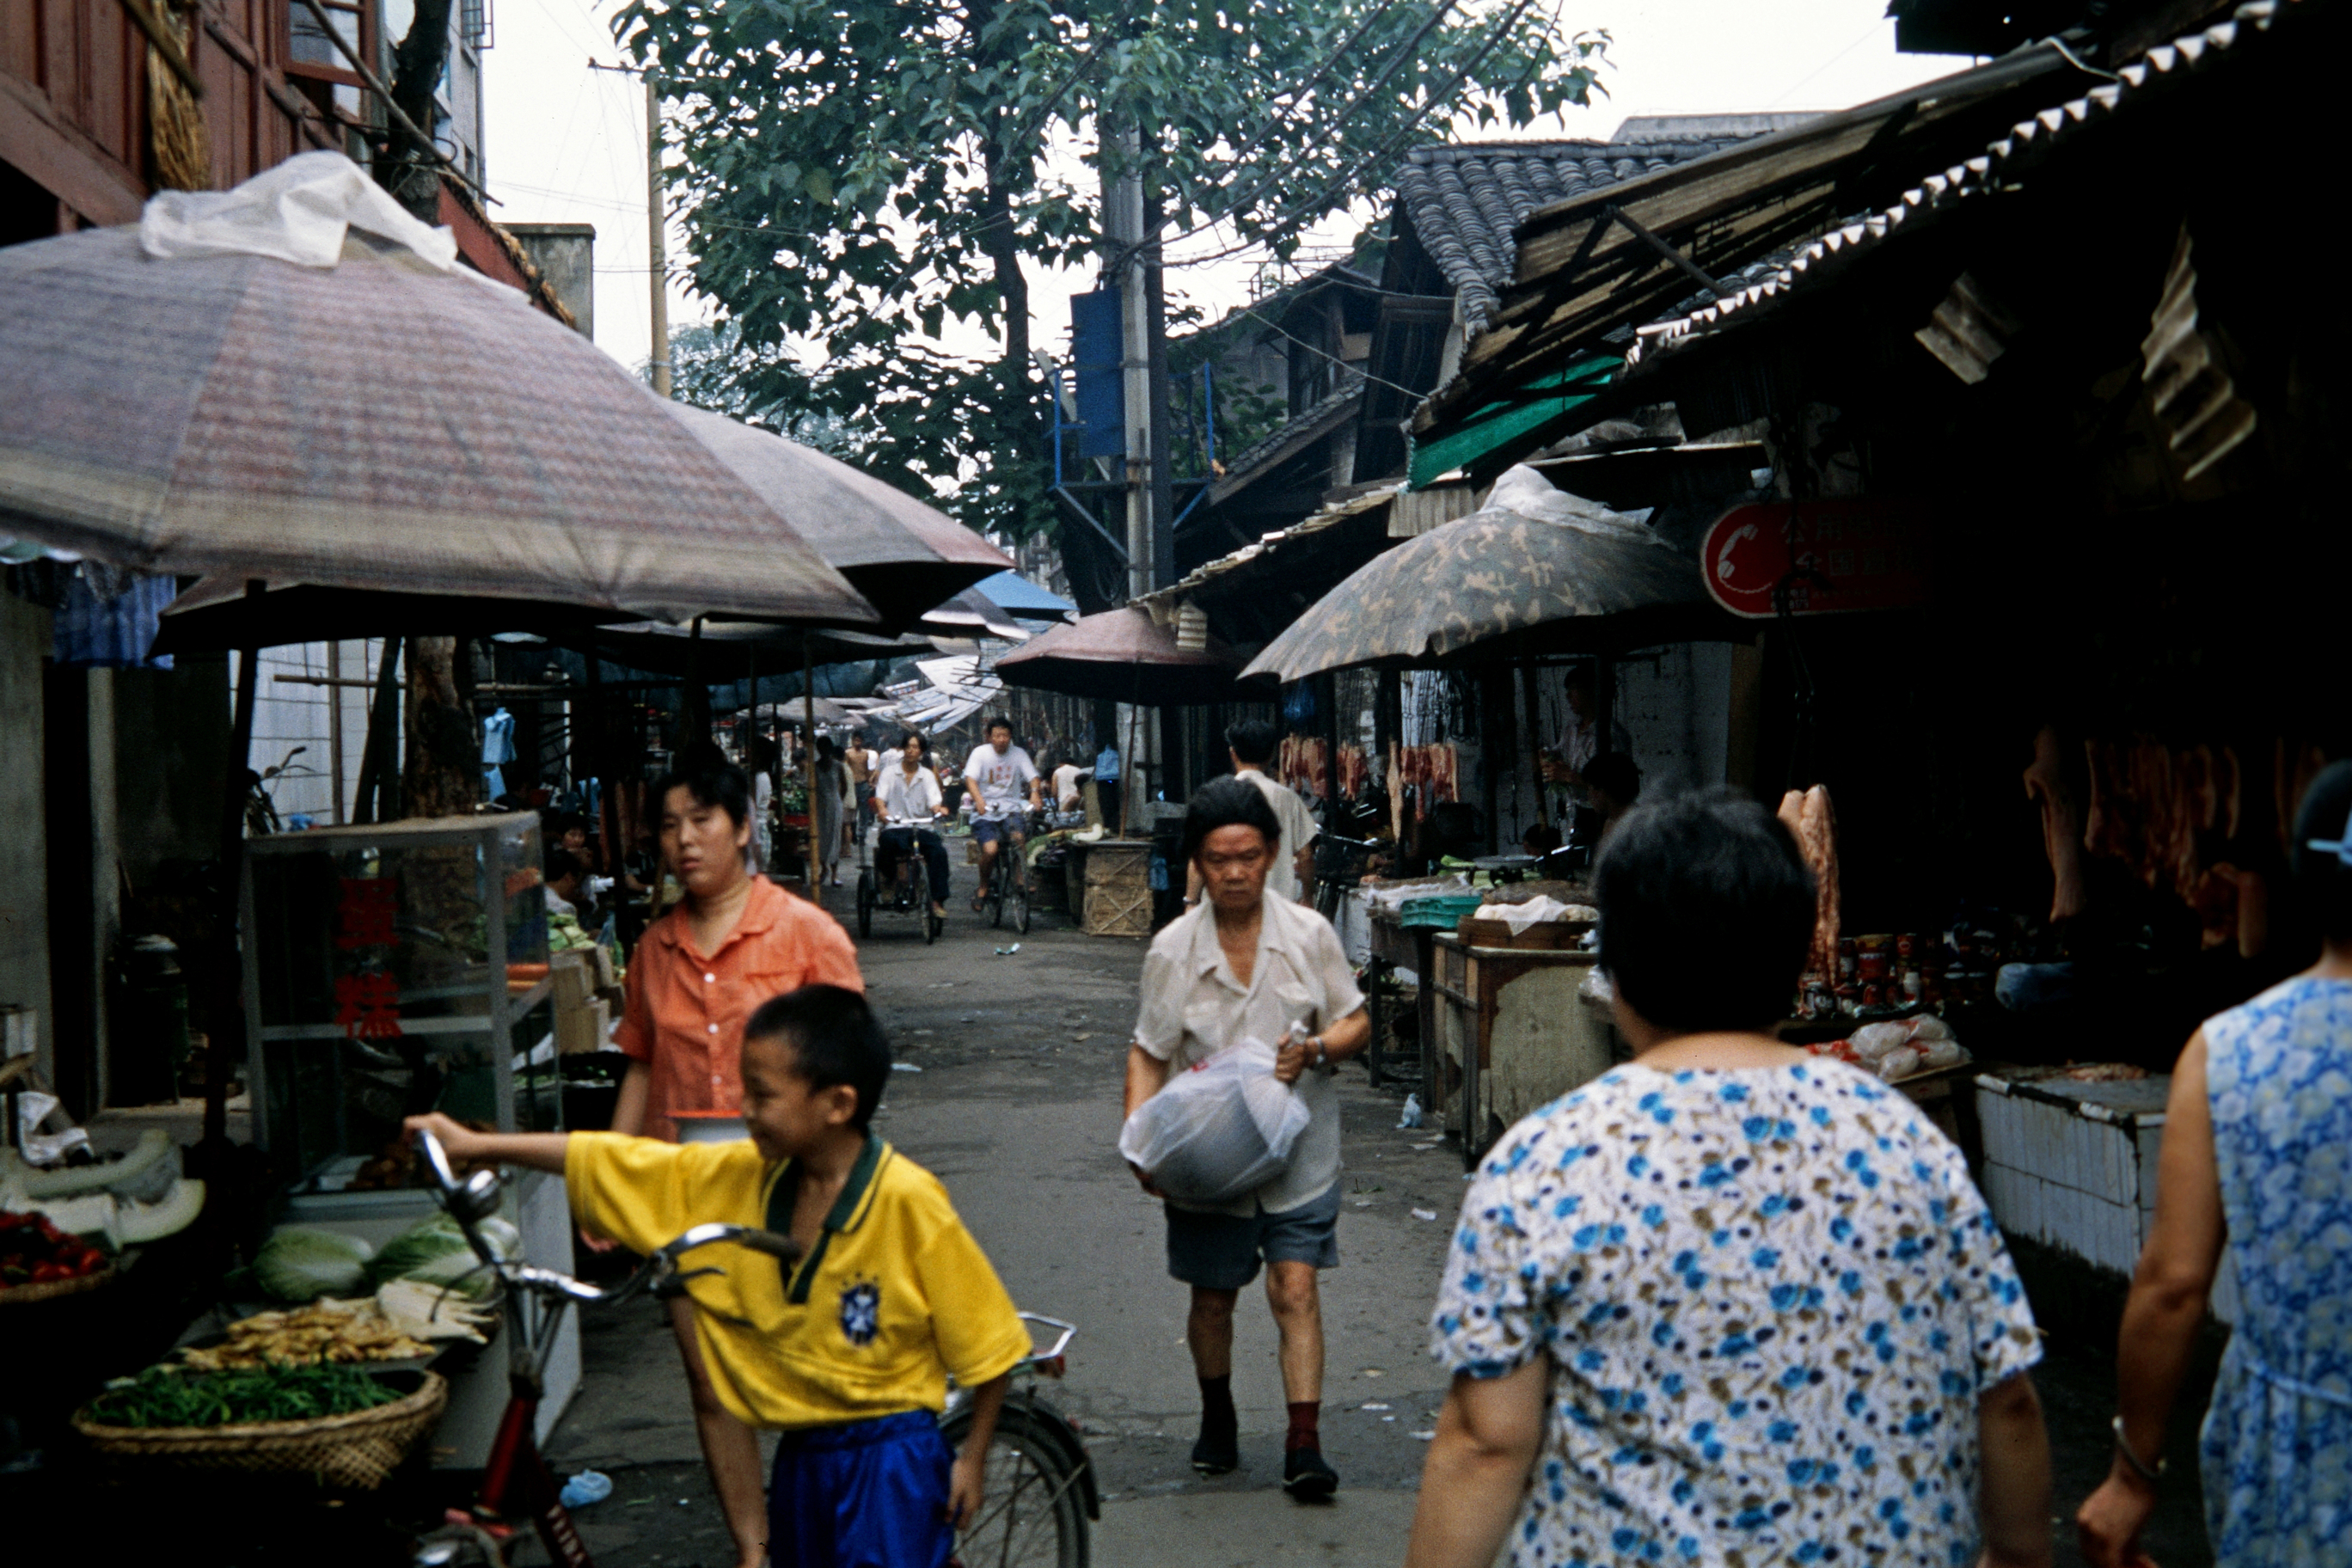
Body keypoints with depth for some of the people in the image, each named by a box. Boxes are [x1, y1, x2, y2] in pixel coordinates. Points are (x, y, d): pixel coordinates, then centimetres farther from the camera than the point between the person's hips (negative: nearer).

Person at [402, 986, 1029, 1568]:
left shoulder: (907, 1200, -20)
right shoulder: (739, 1176, -3)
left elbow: (988, 1341, -13)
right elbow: (613, 1162, 4)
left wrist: (973, 1456, -7)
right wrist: (478, 1145, 5)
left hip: (891, 1456, -6)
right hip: (801, 1455, 7)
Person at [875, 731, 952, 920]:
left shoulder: (927, 775, 14)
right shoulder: (890, 773, 11)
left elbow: (934, 801, 1)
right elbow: (880, 796, -3)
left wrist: (939, 808, -24)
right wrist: (882, 810, -27)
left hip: (920, 828, 2)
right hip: (895, 828, -2)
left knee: (939, 851, -28)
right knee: (888, 841, -39)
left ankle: (937, 901, -24)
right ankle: (888, 877, -10)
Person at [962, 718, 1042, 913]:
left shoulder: (1019, 754, 6)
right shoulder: (980, 753, -1)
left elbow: (1032, 776, -4)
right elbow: (970, 778, -13)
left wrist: (1034, 792, -28)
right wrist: (979, 799, -32)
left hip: (1011, 809, 2)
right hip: (985, 812, -1)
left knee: (1019, 837, -29)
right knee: (990, 850, -23)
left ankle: (1021, 880, -8)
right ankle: (983, 887, 4)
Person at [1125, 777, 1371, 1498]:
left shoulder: (1309, 934, -4)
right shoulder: (1172, 950, -4)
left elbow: (1357, 1023, 4)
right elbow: (1148, 1054, 1)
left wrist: (1314, 1049, -17)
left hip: (1296, 1145, -1)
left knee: (1295, 1286, -9)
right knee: (1212, 1297, 12)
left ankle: (1304, 1444, -5)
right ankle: (1217, 1420, 36)